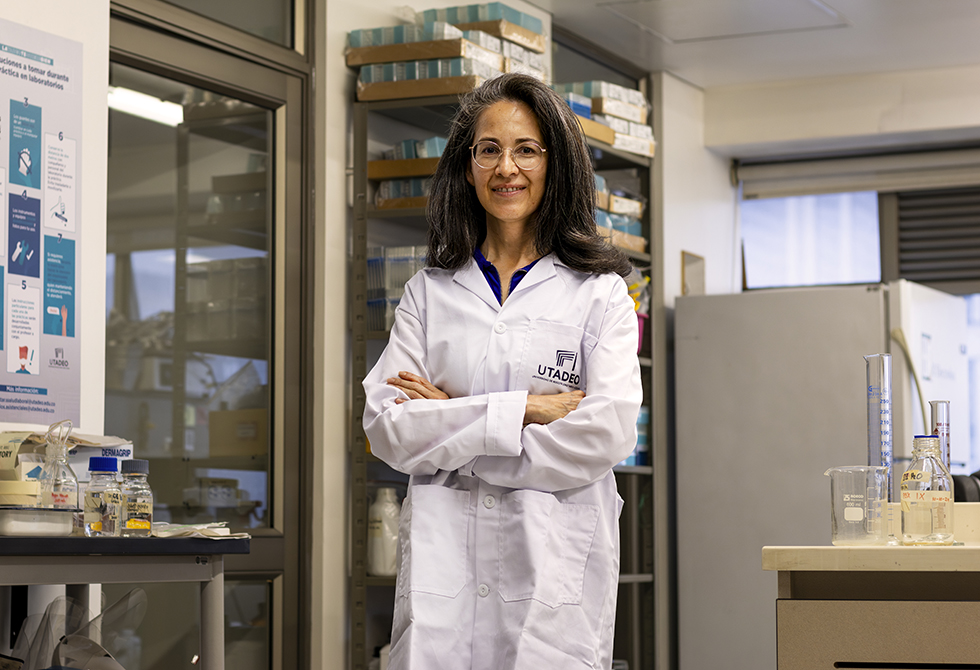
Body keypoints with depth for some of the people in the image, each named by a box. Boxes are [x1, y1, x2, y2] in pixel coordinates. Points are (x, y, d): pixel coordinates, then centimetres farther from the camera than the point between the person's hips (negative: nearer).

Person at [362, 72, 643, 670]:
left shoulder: (600, 293, 5)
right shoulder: (430, 291, 11)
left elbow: (607, 435, -9)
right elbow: (387, 428, 0)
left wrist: (450, 424, -6)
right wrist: (522, 410, -9)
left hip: (557, 563, -1)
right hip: (444, 556, 2)